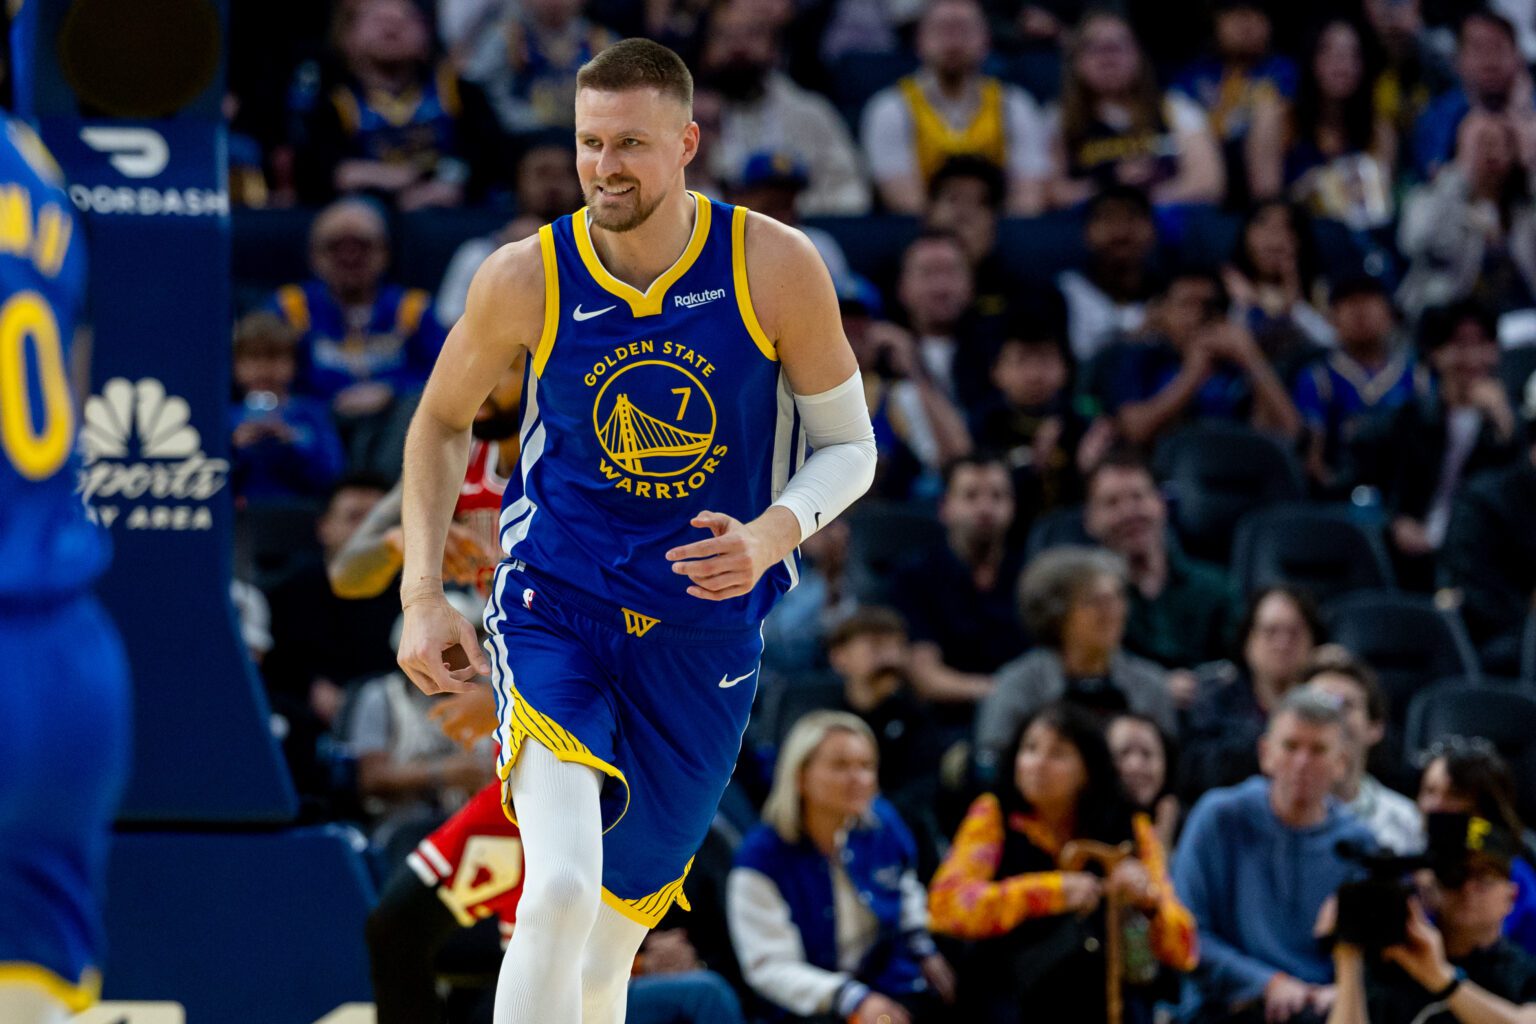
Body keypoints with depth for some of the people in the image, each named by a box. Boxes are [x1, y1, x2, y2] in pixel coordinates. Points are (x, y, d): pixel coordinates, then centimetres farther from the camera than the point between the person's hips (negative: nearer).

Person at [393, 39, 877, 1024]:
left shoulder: (775, 268, -11)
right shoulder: (527, 279, -10)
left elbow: (849, 444, 0)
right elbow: (442, 423, 9)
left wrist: (769, 538, -20)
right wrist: (423, 596, 0)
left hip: (705, 633, 2)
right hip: (555, 609, -2)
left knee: (618, 921, 15)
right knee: (561, 886, -26)